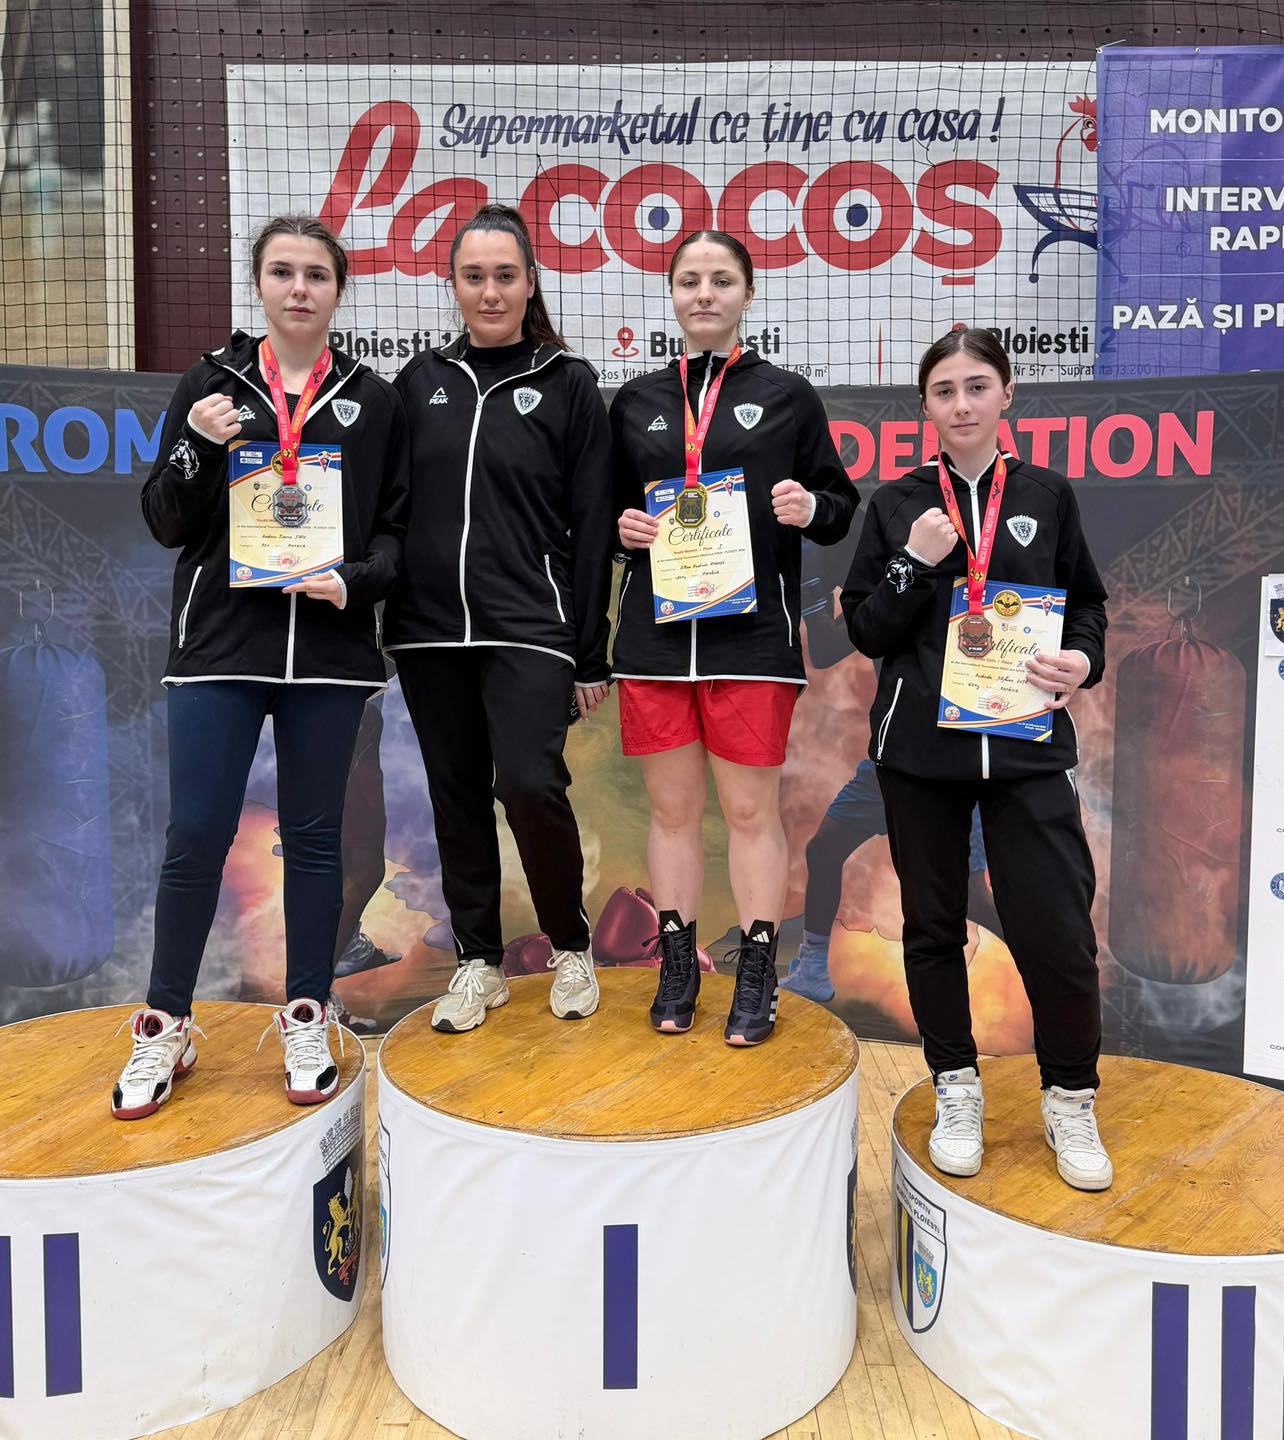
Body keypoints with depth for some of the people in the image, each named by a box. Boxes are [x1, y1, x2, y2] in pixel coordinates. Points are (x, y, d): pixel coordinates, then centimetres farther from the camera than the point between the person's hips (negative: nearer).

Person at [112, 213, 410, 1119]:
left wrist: (355, 579, -12)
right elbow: (166, 524, 4)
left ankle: (307, 1022, 22)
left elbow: (399, 528, 7)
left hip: (329, 651, 0)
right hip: (221, 645, 0)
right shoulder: (210, 386, 7)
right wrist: (196, 449, -14)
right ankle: (165, 1029, 17)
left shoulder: (375, 401, 8)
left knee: (314, 836, 8)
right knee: (196, 837, 0)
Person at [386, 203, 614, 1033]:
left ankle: (572, 946, 10)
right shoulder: (422, 381, 10)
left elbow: (591, 527, -1)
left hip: (528, 626, -3)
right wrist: (377, 617, 6)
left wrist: (590, 655, -4)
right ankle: (480, 961, 25)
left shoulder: (567, 383, 2)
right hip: (430, 629, 4)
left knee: (530, 783, -16)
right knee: (458, 796, 9)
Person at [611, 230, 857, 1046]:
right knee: (672, 807, 8)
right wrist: (621, 526, -3)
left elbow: (840, 508, 8)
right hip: (654, 634, 3)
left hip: (753, 634, -2)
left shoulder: (787, 396, 6)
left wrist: (810, 508, -14)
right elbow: (608, 505, 19)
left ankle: (758, 979, 15)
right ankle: (678, 969, 21)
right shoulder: (637, 402, 13)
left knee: (752, 809, 2)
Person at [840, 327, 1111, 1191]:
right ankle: (957, 1090, 29)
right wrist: (916, 564, -12)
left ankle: (1072, 1099, 18)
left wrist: (1082, 661, -7)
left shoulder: (1046, 495, 6)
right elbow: (865, 632, 3)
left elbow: (1087, 606, 13)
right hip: (921, 746, 1)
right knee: (933, 926, 10)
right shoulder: (897, 505, 5)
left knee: (1057, 932, -7)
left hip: (1027, 747, -1)